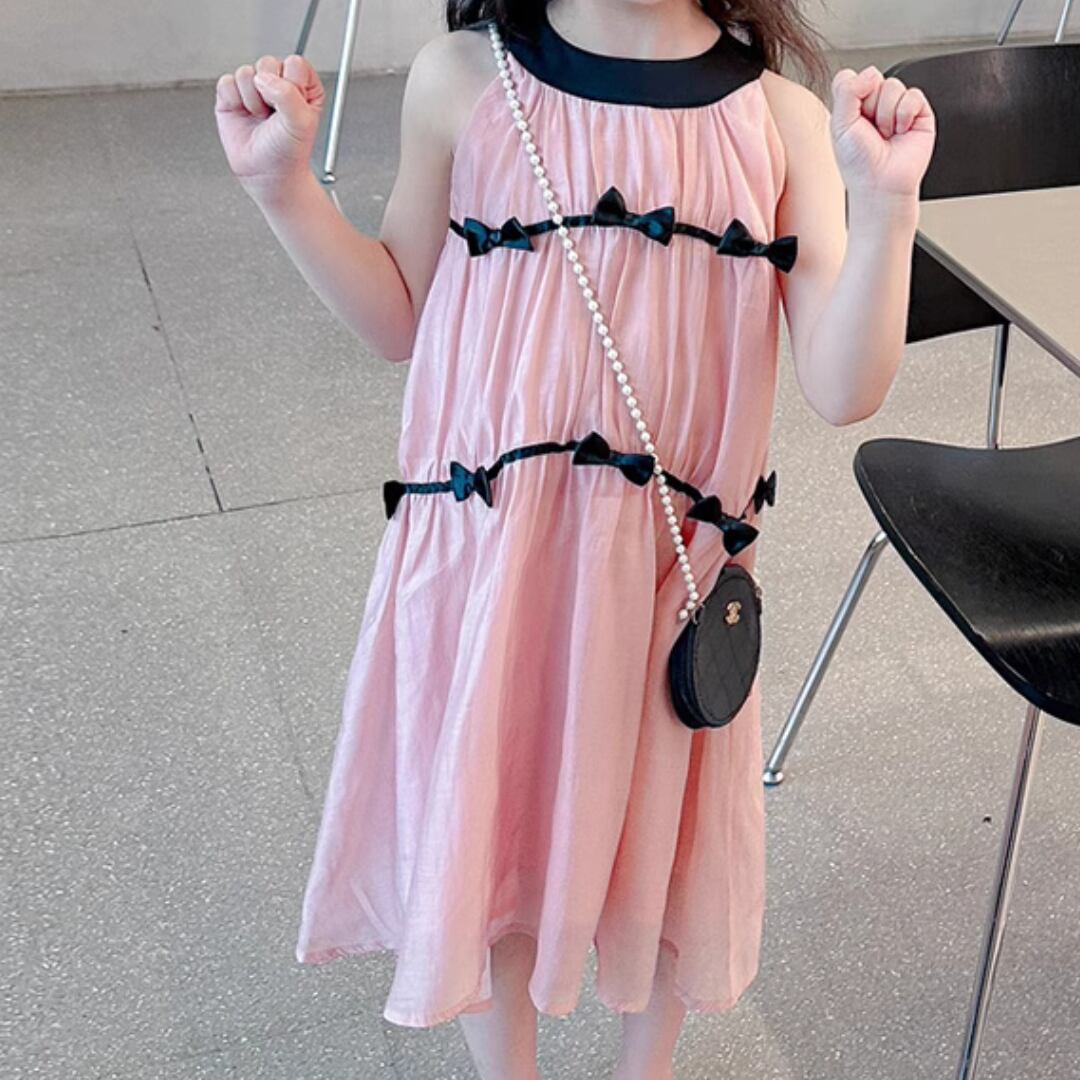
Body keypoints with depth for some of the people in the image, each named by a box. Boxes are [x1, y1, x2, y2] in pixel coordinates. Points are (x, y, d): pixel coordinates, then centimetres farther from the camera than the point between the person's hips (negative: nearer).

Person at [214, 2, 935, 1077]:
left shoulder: (781, 119, -6)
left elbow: (842, 389, -10)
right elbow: (400, 321, 4)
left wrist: (883, 205, -21)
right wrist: (283, 183, -6)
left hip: (675, 564, 1)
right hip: (486, 549, 0)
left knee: (667, 838, 19)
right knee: (482, 832, 17)